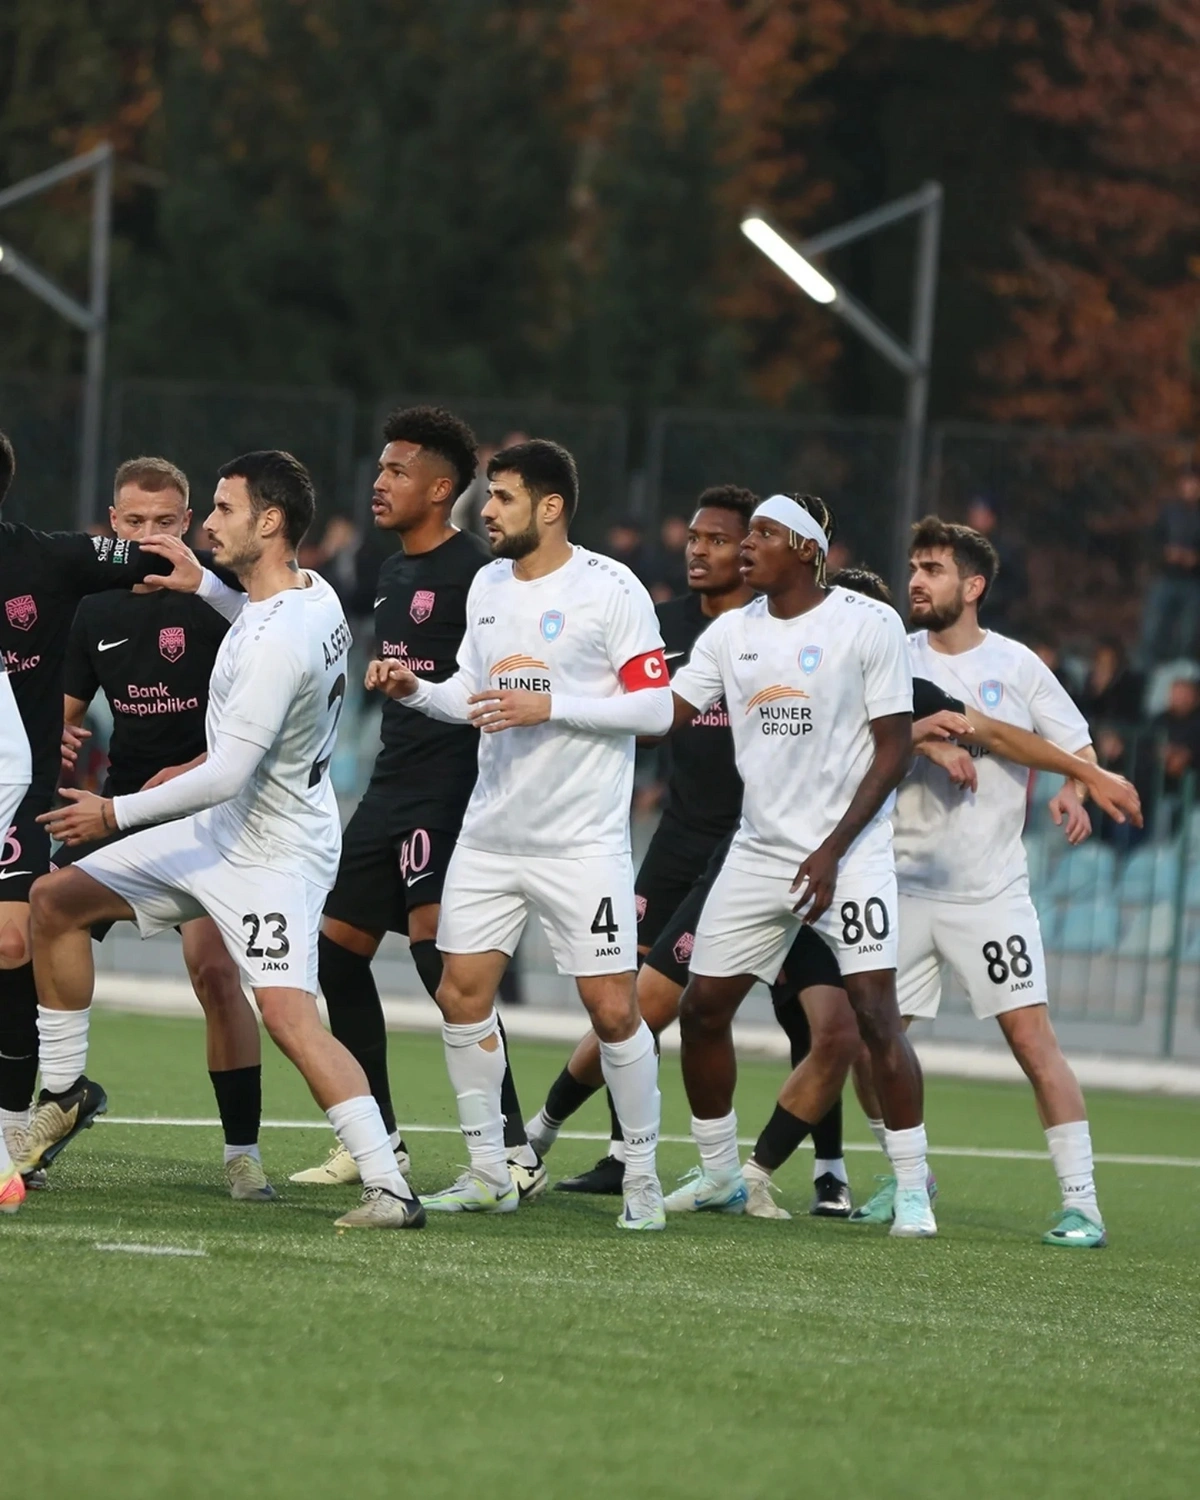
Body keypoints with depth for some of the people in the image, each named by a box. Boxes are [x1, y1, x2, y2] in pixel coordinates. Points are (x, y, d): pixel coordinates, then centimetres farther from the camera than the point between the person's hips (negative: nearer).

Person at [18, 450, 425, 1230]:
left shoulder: (276, 644, -28)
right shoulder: (314, 593, 1)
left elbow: (227, 775, -28)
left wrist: (116, 813, -18)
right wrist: (203, 584, 18)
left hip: (276, 851, -11)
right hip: (223, 830, 11)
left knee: (289, 1014, -24)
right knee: (56, 900, 13)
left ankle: (390, 1187, -25)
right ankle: (65, 1092, 25)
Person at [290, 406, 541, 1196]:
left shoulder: (473, 573, -13)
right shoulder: (394, 574, 16)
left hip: (446, 791, -10)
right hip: (391, 789, 10)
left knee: (436, 950, -17)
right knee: (338, 948, 10)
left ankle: (515, 1153, -15)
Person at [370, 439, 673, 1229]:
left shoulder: (611, 590, -11)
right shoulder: (488, 584, 10)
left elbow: (657, 705, -14)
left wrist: (549, 706, -20)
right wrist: (415, 689, -1)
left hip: (583, 843, -7)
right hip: (490, 833, 7)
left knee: (612, 1009, -6)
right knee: (462, 993, 2)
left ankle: (643, 1177, 7)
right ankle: (489, 1173, 13)